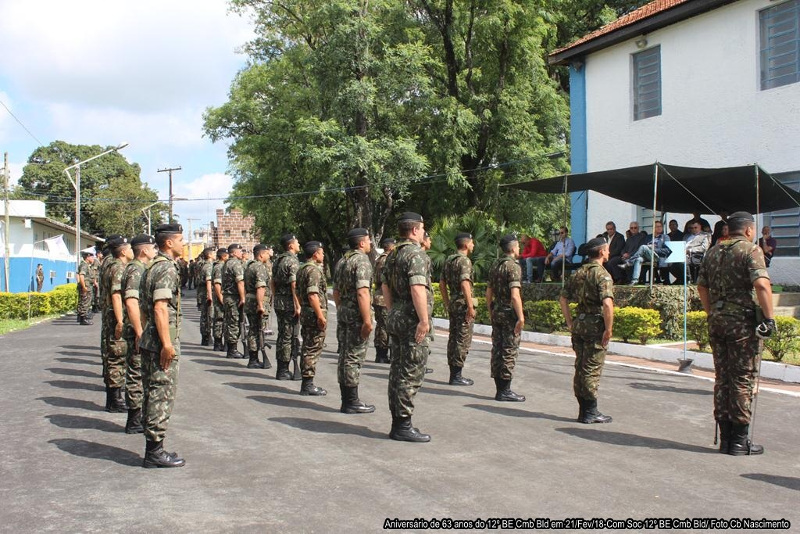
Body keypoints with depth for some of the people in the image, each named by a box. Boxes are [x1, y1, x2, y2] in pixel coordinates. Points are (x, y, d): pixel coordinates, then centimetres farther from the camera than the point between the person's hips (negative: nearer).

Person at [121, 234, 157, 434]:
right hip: (138, 330, -10)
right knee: (137, 374, -4)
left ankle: (137, 416, 24)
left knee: (137, 374, 15)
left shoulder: (139, 268, 15)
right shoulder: (136, 270, -17)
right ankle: (134, 422, 3)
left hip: (140, 329, 10)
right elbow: (131, 302, -26)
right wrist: (140, 332, -26)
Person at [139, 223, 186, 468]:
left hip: (149, 340, 10)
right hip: (162, 343, -10)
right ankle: (155, 452, 1)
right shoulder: (167, 268, -15)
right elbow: (160, 308, -23)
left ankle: (152, 448, 21)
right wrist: (167, 344, -24)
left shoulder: (152, 267, 16)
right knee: (162, 396, -4)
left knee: (153, 395, 14)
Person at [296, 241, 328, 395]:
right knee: (313, 349, -6)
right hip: (314, 313, -10)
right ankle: (308, 384, -4)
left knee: (307, 348, 13)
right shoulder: (314, 270, -15)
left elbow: (299, 293, 20)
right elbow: (312, 295, -23)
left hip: (305, 313, 10)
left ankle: (306, 384, 18)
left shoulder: (302, 269, 16)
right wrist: (321, 316, -22)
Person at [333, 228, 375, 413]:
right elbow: (362, 292, -22)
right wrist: (367, 320, -22)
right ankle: (352, 403, 0)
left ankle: (346, 401, 16)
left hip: (343, 313, 9)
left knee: (344, 357, 11)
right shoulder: (362, 260, -13)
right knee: (354, 358, -4)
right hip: (356, 315, -9)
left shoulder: (343, 261, 15)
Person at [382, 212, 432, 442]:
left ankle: (397, 423, 19)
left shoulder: (392, 254, 14)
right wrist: (424, 320, -24)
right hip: (412, 320, -9)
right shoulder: (416, 253, -14)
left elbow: (385, 286, 19)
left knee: (397, 371, 12)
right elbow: (417, 288, -24)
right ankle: (403, 426, -2)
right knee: (411, 374, -5)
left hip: (395, 319, 9)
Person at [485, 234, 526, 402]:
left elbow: (488, 293, 15)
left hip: (496, 313, 8)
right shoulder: (513, 266, -13)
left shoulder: (495, 265, 11)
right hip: (510, 313, -8)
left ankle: (500, 389, 14)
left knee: (497, 350, 8)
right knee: (509, 351, -3)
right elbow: (515, 295, -21)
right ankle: (505, 391, 0)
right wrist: (521, 317, -18)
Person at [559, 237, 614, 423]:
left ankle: (583, 410, 19)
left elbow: (563, 298, 15)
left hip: (579, 324, 7)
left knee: (580, 368, 12)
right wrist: (609, 329, -17)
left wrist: (570, 322, 16)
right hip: (595, 326, -7)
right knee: (592, 370, -2)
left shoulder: (579, 273, 12)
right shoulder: (602, 274, -13)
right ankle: (591, 412, 4)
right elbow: (607, 304, -25)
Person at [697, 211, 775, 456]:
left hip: (717, 320, 6)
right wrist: (769, 318, -17)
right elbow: (761, 283, -20)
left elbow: (701, 286, 17)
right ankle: (739, 440, 5)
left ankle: (725, 437, 16)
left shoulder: (713, 251, 13)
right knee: (743, 379, 1)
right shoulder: (750, 249, -7)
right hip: (742, 320, -6)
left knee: (722, 378, 11)